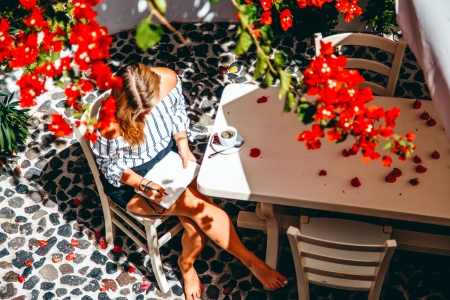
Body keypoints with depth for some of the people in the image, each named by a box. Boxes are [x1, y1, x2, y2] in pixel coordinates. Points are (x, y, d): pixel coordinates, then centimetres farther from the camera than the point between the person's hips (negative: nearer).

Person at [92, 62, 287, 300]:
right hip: (129, 179, -4)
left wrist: (183, 145, -12)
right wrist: (144, 185, -29)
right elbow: (112, 167, -15)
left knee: (197, 226, -16)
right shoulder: (108, 124, -33)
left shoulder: (167, 79, -22)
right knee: (199, 207, -22)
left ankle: (186, 262, 21)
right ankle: (251, 261, -2)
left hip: (168, 154, 4)